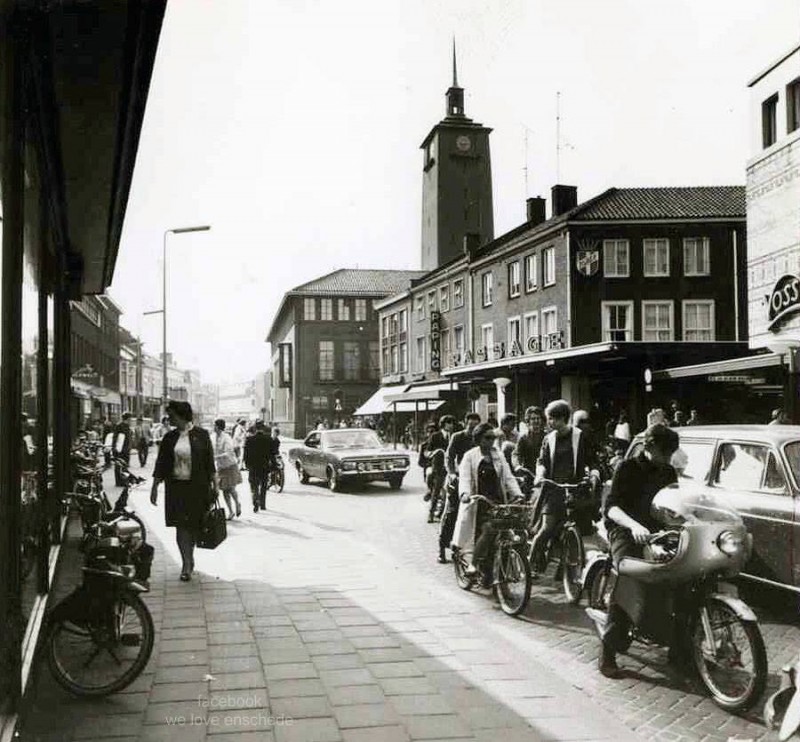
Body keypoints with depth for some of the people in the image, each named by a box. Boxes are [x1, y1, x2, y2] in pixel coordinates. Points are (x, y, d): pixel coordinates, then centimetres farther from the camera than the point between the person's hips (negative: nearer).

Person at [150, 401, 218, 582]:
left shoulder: (201, 435, -2)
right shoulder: (169, 438, 6)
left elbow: (209, 462, 0)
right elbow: (160, 465, 8)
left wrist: (215, 485, -3)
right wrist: (154, 487, 5)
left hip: (198, 488, -2)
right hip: (176, 487, 2)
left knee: (194, 525, 5)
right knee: (181, 525, -4)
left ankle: (188, 559, 25)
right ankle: (187, 563, 0)